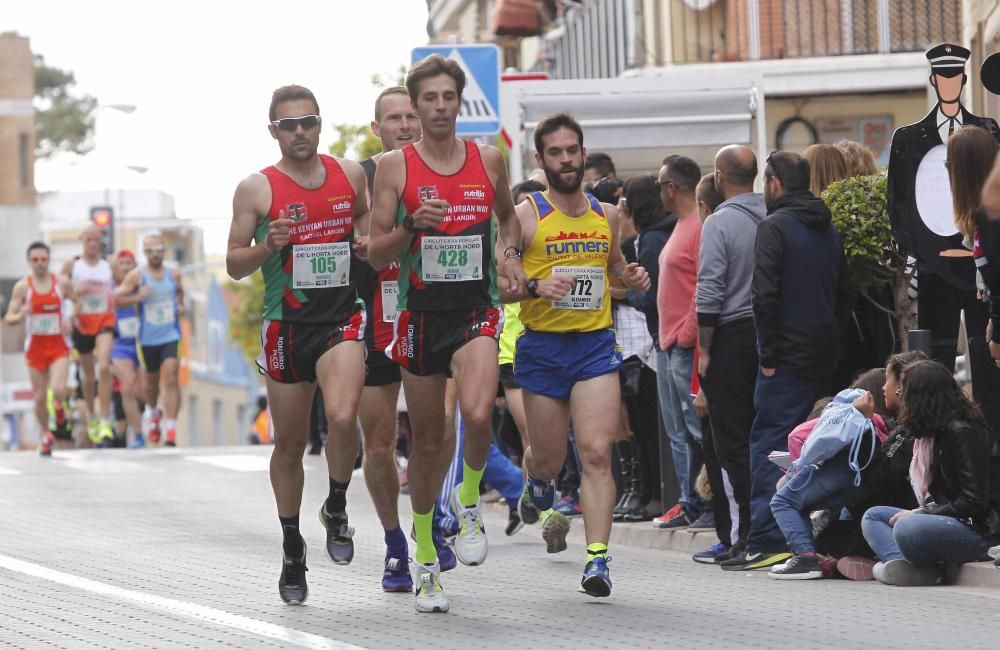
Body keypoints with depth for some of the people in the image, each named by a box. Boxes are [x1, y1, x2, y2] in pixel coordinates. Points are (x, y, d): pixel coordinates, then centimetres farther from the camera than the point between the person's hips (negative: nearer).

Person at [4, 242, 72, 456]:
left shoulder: (61, 283, -2)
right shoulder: (22, 286, -5)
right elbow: (9, 318, -4)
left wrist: (69, 318, -6)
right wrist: (20, 315, -27)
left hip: (58, 345, 0)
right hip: (35, 347, 0)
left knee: (58, 390, -20)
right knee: (40, 397, 4)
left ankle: (59, 407, 17)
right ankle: (46, 435, 27)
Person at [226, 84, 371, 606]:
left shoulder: (350, 173, 5)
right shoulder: (256, 188, -2)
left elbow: (367, 218, 24)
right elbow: (234, 264, 1)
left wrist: (369, 244, 1)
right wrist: (268, 246, -18)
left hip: (342, 318, 0)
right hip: (286, 325, 0)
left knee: (342, 417, -25)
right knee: (290, 443, 9)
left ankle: (336, 508, 2)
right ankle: (292, 549, 27)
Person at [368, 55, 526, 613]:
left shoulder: (489, 159, 5)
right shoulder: (395, 166, -2)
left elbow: (508, 214, 26)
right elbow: (377, 253, -2)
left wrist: (509, 253, 7)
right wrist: (413, 226, -20)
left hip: (476, 311, 0)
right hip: (422, 314, 0)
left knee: (478, 415, -27)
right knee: (428, 441, 7)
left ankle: (469, 498, 2)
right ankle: (425, 558, 23)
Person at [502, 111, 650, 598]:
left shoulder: (606, 215, 9)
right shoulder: (525, 216, -4)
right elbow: (492, 283, -6)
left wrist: (630, 276, 6)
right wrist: (534, 288, -24)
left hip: (596, 344, 2)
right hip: (542, 346, -2)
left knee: (597, 453, -13)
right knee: (549, 459, 9)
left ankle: (597, 557, -14)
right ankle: (536, 477, 47)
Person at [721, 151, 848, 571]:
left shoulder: (775, 226, -10)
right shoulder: (829, 230, 15)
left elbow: (765, 293, -17)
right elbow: (842, 292, 20)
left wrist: (768, 355, -12)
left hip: (787, 360, -7)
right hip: (825, 355, 7)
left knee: (769, 444, -6)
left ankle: (767, 542, -13)